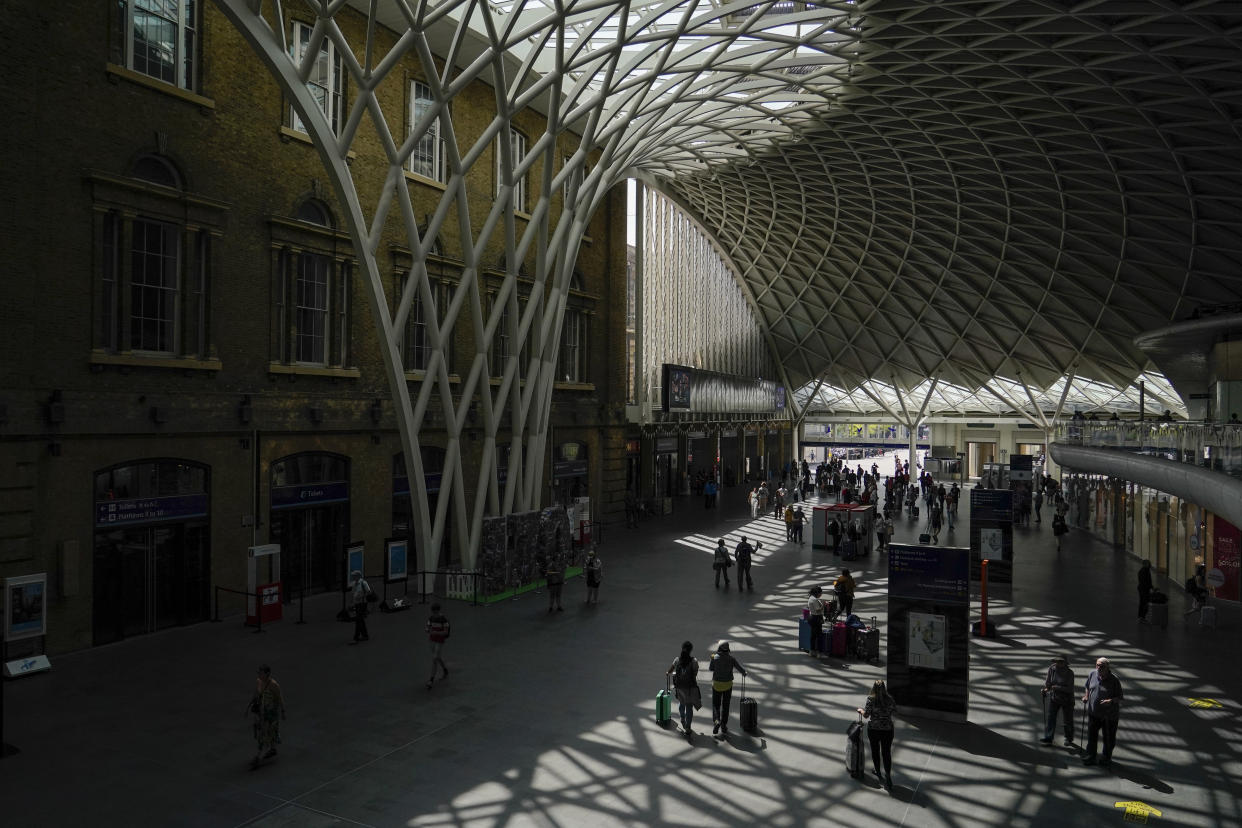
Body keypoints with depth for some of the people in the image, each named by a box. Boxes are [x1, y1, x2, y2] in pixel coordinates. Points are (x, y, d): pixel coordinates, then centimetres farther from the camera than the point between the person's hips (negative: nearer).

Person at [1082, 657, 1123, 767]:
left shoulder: (1114, 680, -16)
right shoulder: (1093, 674, -2)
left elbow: (1120, 697, -10)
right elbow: (1088, 687, 16)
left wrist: (1111, 701, -28)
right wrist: (1086, 696, 1)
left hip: (1109, 714, -4)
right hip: (1093, 712, 4)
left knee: (1109, 738, 12)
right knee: (1091, 735, 8)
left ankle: (1106, 758, 32)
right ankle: (1090, 757, 20)